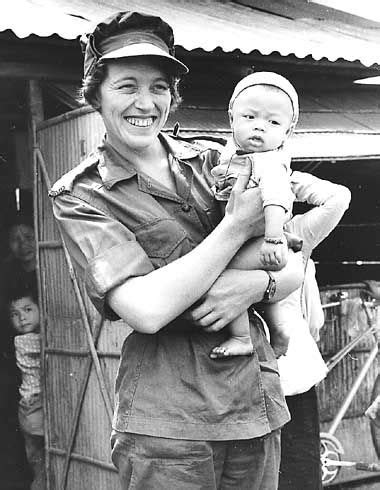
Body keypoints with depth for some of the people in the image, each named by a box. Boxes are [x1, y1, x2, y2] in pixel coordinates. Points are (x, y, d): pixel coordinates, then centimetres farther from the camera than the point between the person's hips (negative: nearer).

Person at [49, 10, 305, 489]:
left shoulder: (211, 161, 8)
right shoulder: (80, 195, -4)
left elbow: (294, 266, 9)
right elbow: (146, 310, -19)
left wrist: (254, 285, -14)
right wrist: (237, 225, -13)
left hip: (258, 404, 4)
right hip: (166, 423, -4)